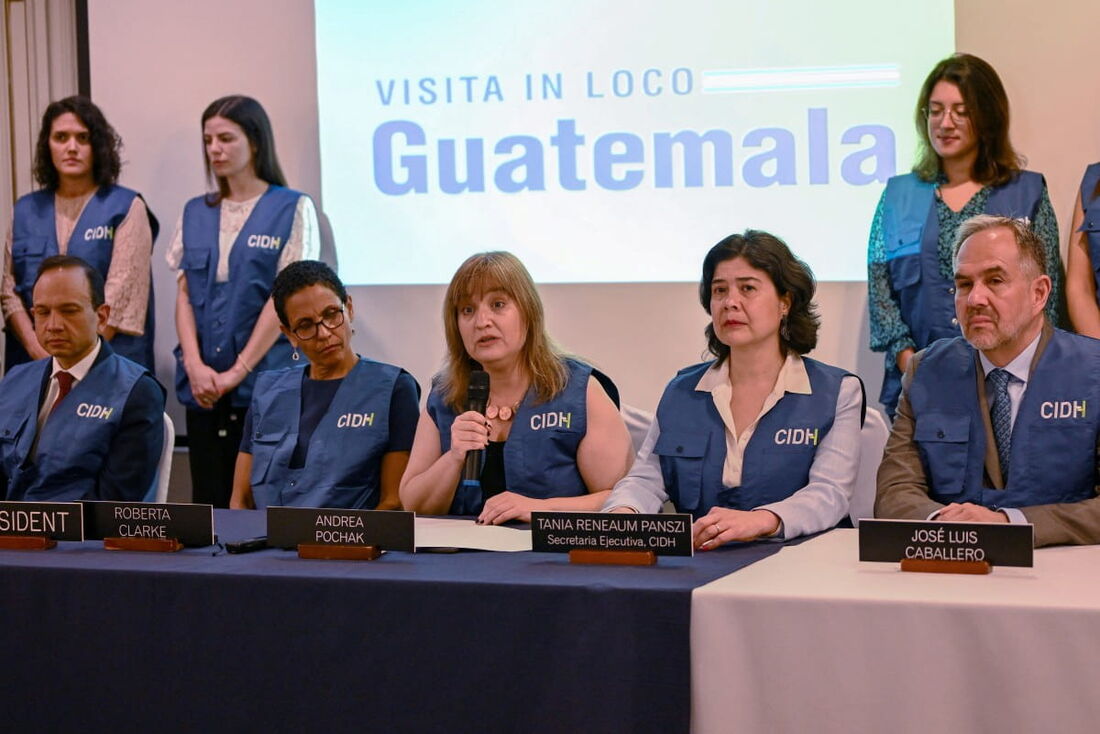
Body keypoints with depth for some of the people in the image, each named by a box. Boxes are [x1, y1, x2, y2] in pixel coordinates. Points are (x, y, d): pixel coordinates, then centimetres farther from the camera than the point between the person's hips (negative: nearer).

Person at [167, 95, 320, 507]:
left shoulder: (292, 209, -1)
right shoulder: (195, 214, 14)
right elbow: (184, 294, 9)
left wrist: (239, 371, -11)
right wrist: (194, 365, -6)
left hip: (265, 377, -4)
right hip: (203, 382, 4)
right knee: (208, 500, 4)